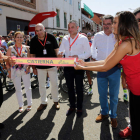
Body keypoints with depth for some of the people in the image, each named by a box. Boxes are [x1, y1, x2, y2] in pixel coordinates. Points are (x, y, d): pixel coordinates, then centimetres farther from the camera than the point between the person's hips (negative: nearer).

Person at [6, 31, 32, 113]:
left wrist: (28, 67, -12)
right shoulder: (11, 48, -1)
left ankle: (29, 104, 23)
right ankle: (21, 105, 23)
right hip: (15, 71, 0)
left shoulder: (26, 48, 1)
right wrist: (9, 71, -4)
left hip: (25, 70, 0)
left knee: (28, 88, 7)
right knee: (18, 89, 10)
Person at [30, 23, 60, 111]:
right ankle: (44, 102, 25)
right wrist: (33, 67, 3)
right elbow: (32, 55, 4)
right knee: (41, 85, 9)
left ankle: (56, 101, 26)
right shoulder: (33, 40, -2)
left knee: (54, 84, 6)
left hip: (52, 65, -1)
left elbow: (56, 50, 2)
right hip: (40, 66, 1)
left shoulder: (51, 37, -5)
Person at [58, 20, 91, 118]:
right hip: (67, 66, 4)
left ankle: (79, 108, 24)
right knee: (70, 88, 15)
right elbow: (61, 50, 14)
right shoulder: (65, 38, 8)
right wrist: (60, 54, -10)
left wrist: (77, 56, -22)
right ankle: (72, 106, 32)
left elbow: (88, 53, -7)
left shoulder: (83, 38, -6)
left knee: (79, 89, 8)